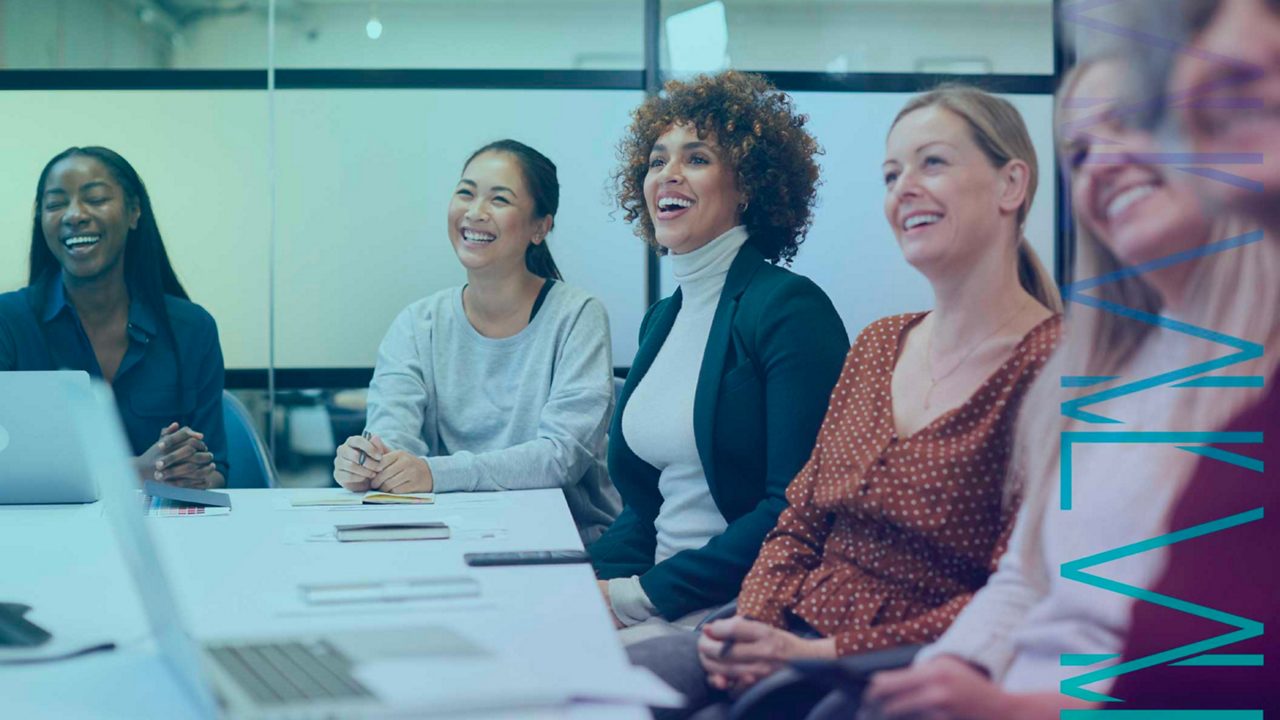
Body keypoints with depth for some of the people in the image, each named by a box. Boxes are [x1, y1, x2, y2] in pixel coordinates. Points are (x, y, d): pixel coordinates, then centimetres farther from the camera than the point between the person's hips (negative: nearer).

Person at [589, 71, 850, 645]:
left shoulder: (789, 308, -10)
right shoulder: (662, 319, 14)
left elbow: (797, 508, -18)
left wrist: (642, 594, -18)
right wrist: (590, 578, -1)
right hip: (665, 598, 7)